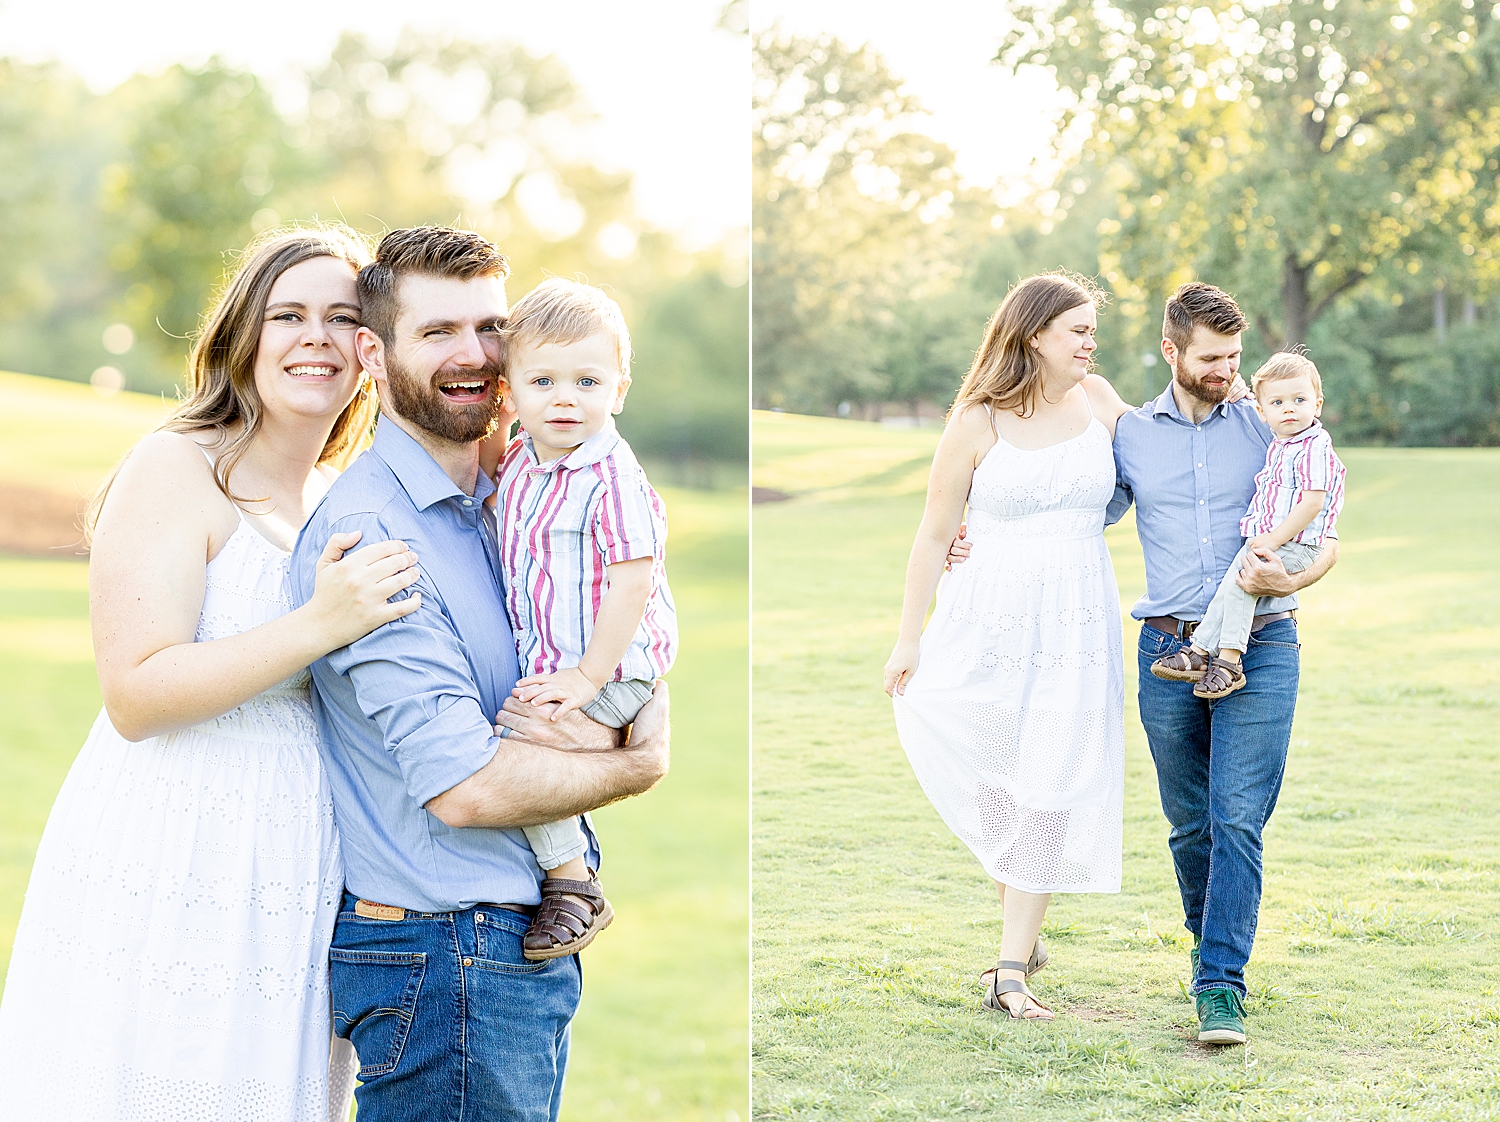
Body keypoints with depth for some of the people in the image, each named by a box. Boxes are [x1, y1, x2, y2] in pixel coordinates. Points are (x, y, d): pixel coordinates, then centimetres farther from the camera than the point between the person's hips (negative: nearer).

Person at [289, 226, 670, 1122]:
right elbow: (465, 785, -23)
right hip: (448, 959, -8)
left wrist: (603, 721, -15)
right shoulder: (367, 532, -18)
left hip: (527, 942, 8)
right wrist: (642, 763, -9)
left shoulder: (503, 505, 11)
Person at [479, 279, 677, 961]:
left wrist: (589, 677, -23)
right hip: (545, 664, 9)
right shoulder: (520, 462, 4)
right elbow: (483, 461, 29)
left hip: (610, 669, -9)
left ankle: (573, 887, -6)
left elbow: (632, 583, -24)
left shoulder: (612, 477, -22)